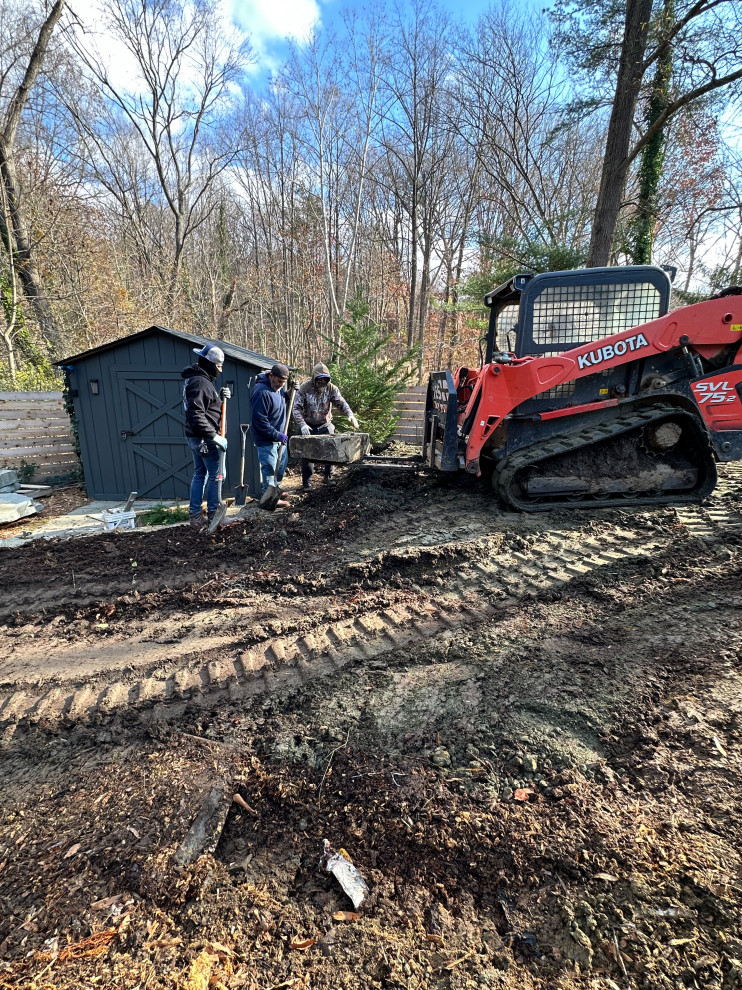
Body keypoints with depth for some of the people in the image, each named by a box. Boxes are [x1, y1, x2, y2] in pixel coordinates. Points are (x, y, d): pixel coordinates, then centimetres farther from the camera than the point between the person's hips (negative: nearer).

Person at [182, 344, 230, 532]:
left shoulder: (197, 379, 14)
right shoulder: (200, 382, -19)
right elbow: (196, 415, -27)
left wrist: (221, 396, 6)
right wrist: (214, 436, -27)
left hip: (195, 437, 10)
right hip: (205, 439, -10)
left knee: (199, 474, 13)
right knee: (215, 475, 2)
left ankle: (195, 517, 18)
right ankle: (213, 515, 13)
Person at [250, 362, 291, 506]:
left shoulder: (279, 387, 6)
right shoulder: (262, 392, -24)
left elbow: (283, 401, 24)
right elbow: (260, 420, -25)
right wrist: (277, 435, -22)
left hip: (279, 436, 10)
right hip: (266, 439, -10)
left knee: (281, 464, 20)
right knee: (269, 467, -3)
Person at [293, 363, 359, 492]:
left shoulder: (331, 388, -6)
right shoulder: (305, 388, -13)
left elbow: (341, 403, -12)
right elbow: (297, 408, -16)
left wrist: (350, 415, -31)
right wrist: (302, 424, -30)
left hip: (325, 424, 2)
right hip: (308, 425, -2)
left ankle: (328, 477, 21)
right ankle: (306, 483, 7)